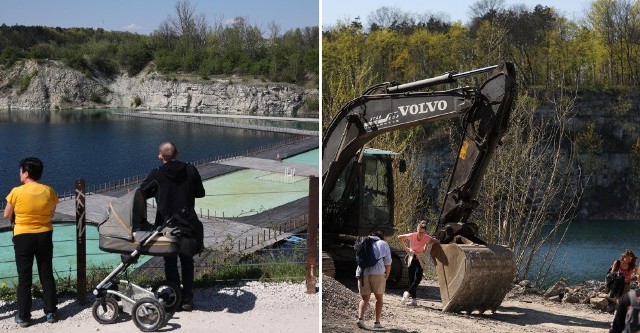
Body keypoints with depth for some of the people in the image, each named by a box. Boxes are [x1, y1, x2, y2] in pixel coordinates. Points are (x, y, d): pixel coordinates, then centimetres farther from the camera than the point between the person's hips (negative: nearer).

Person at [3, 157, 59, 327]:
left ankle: (23, 316, 10)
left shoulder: (16, 192, -14)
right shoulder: (49, 192, -5)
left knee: (24, 278, 6)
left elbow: (7, 215, -2)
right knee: (47, 275, 12)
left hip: (23, 237, -2)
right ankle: (51, 312, 17)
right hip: (45, 236, 2)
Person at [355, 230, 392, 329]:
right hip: (378, 273, -2)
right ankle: (377, 322, 11)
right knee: (379, 298, 14)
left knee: (364, 299, 10)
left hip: (362, 272, 2)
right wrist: (386, 277, 15)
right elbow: (388, 263, 7)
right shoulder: (383, 244, 13)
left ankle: (360, 318, -12)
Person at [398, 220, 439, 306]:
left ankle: (408, 293, -4)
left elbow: (436, 241, -4)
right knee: (411, 279, 1)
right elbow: (400, 238, -3)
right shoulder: (412, 236, -17)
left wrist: (426, 246, -9)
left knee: (418, 278, -16)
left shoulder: (427, 238, -18)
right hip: (411, 258, 0)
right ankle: (413, 300, 4)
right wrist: (405, 248, -1)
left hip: (420, 259, 0)